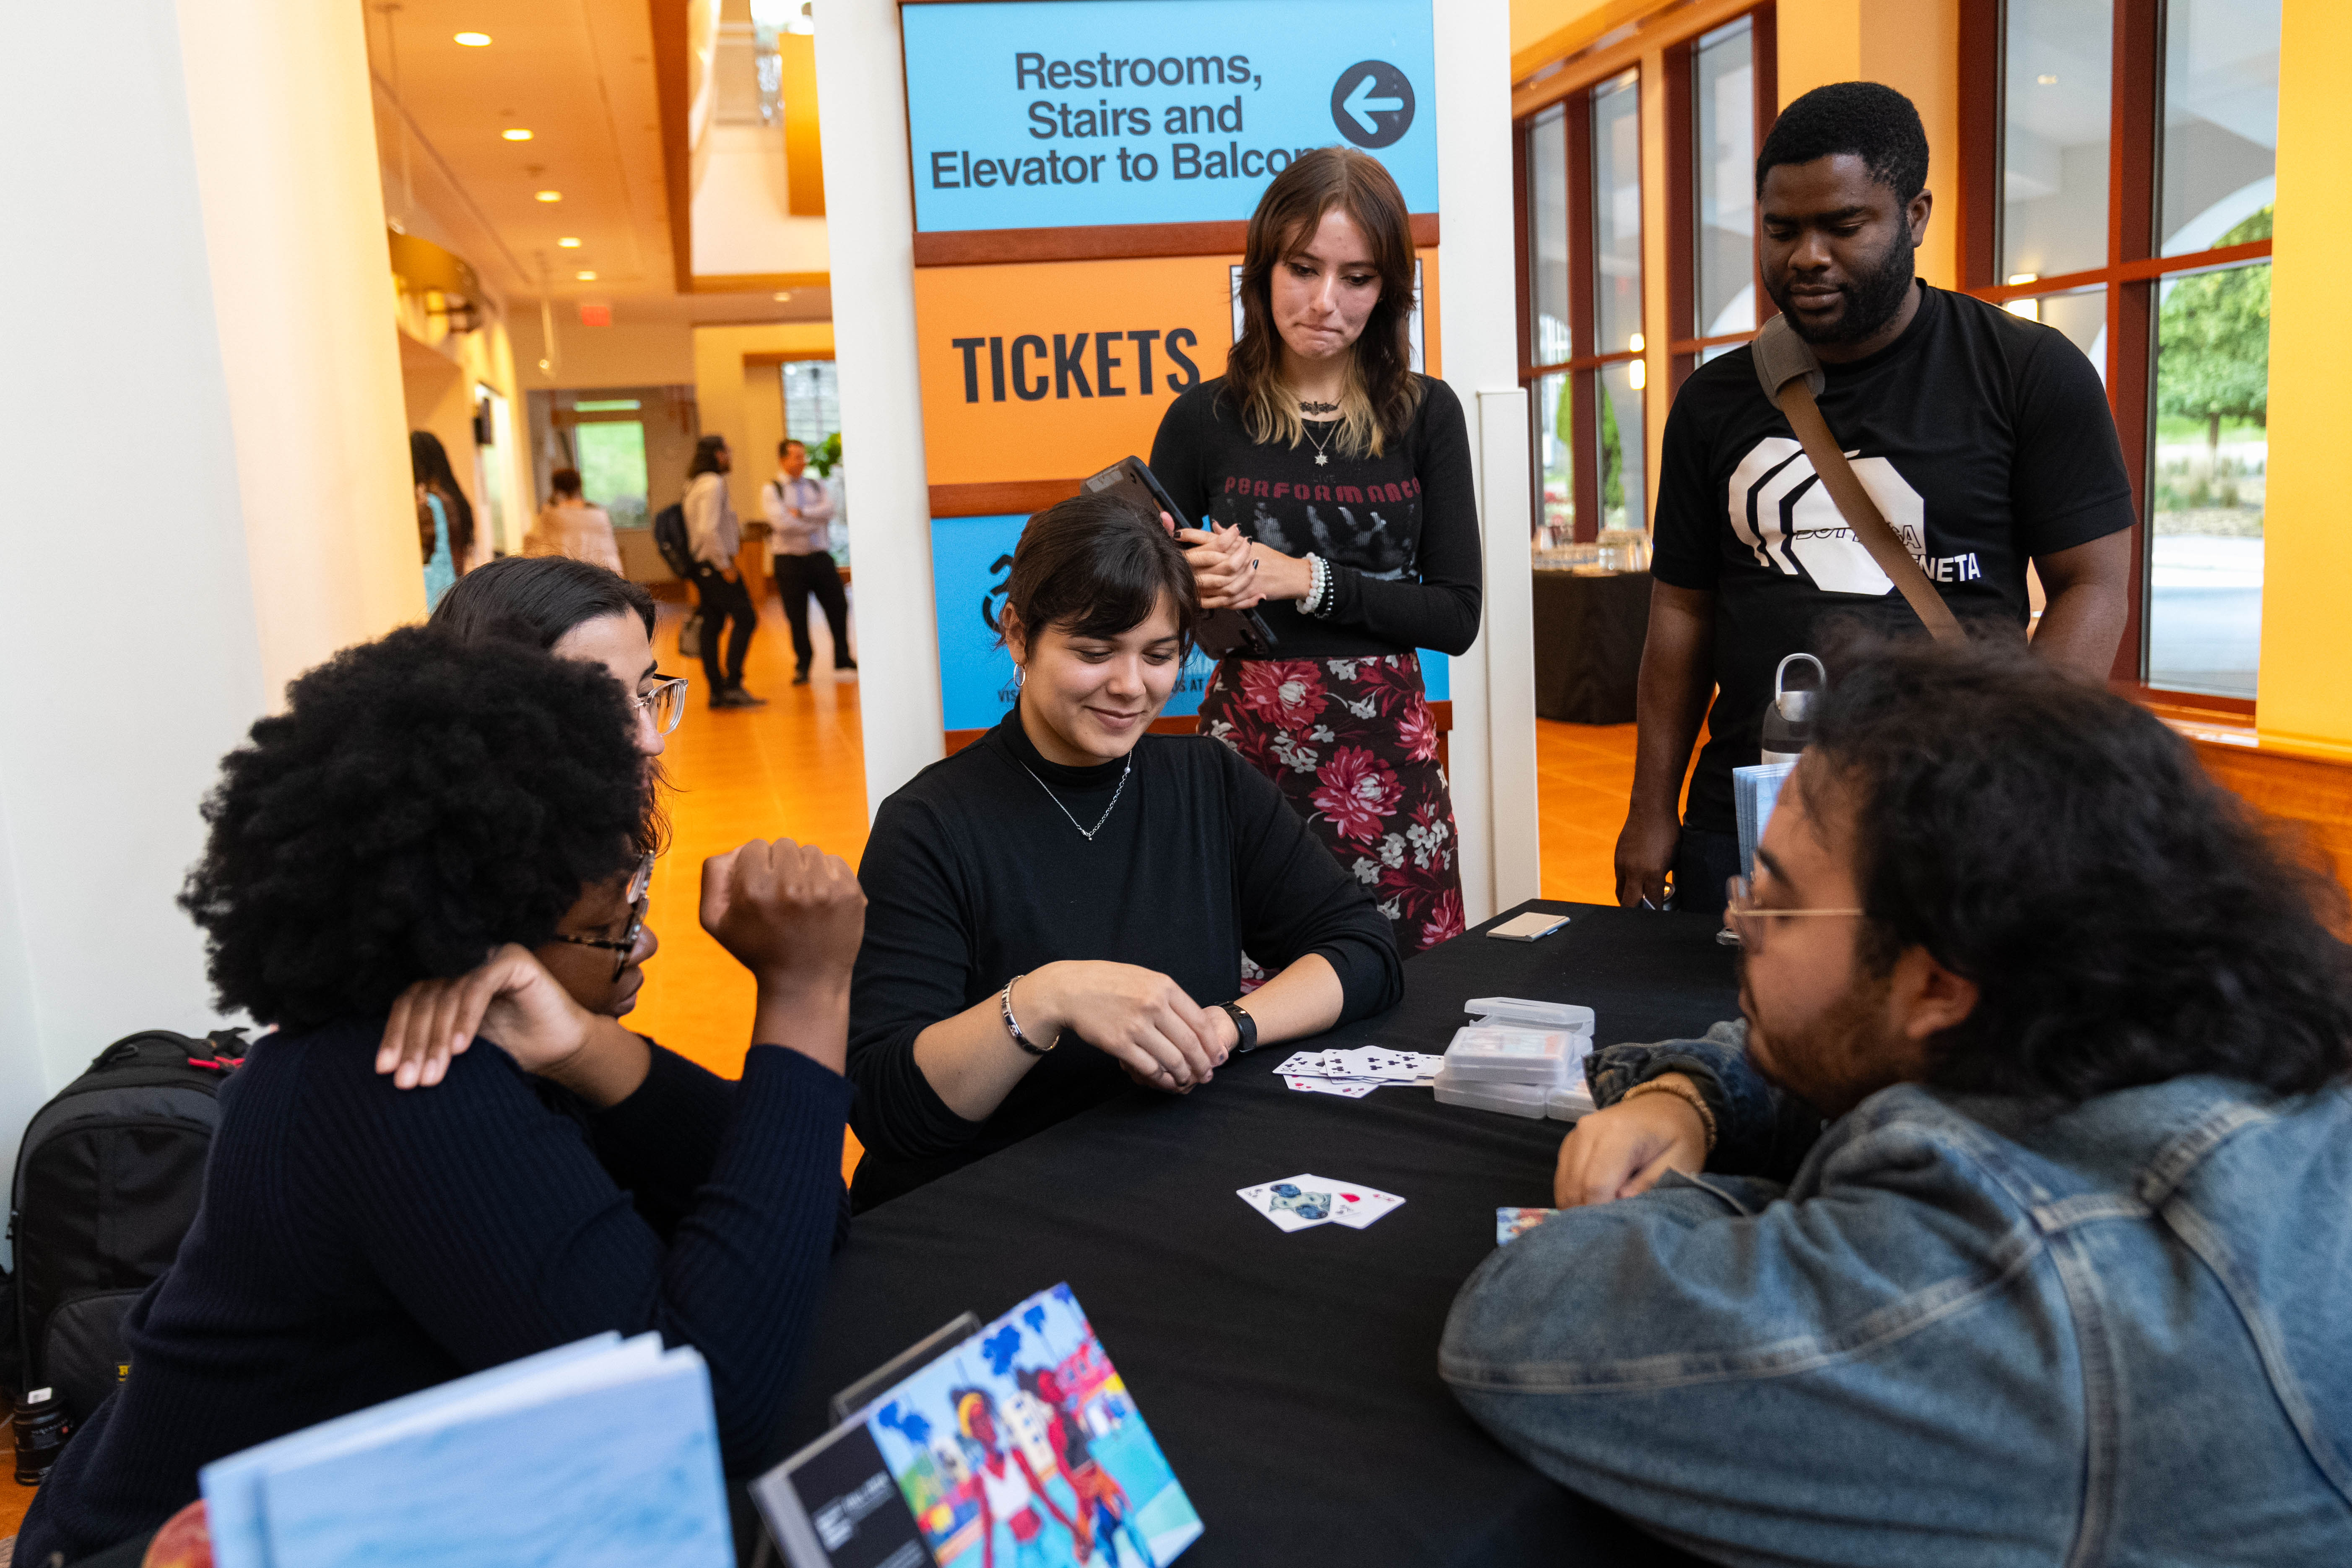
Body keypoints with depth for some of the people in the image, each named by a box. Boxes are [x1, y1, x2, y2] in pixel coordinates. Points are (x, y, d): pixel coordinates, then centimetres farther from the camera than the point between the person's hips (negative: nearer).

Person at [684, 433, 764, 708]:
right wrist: (725, 566, -18)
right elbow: (708, 529, -24)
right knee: (745, 619, -10)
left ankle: (717, 691, 9)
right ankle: (733, 686, -13)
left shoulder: (697, 485, 17)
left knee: (712, 627, 8)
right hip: (715, 565, -10)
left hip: (703, 568, 10)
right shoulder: (712, 484, -14)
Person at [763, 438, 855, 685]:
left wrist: (800, 513, -16)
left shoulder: (816, 487, 11)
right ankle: (803, 666, 17)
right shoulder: (771, 490, -2)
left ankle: (843, 656, 22)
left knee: (837, 606, 4)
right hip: (790, 560, -3)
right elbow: (782, 523, -16)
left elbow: (828, 511, -7)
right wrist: (815, 520, -8)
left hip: (820, 555, 3)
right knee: (797, 616, 2)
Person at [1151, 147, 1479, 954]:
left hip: (1388, 756, 1)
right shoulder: (1204, 420, 1)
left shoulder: (1425, 415, 4)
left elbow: (1457, 615, -1)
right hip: (1248, 744, -1)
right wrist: (1187, 588, -14)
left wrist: (1303, 579, -11)